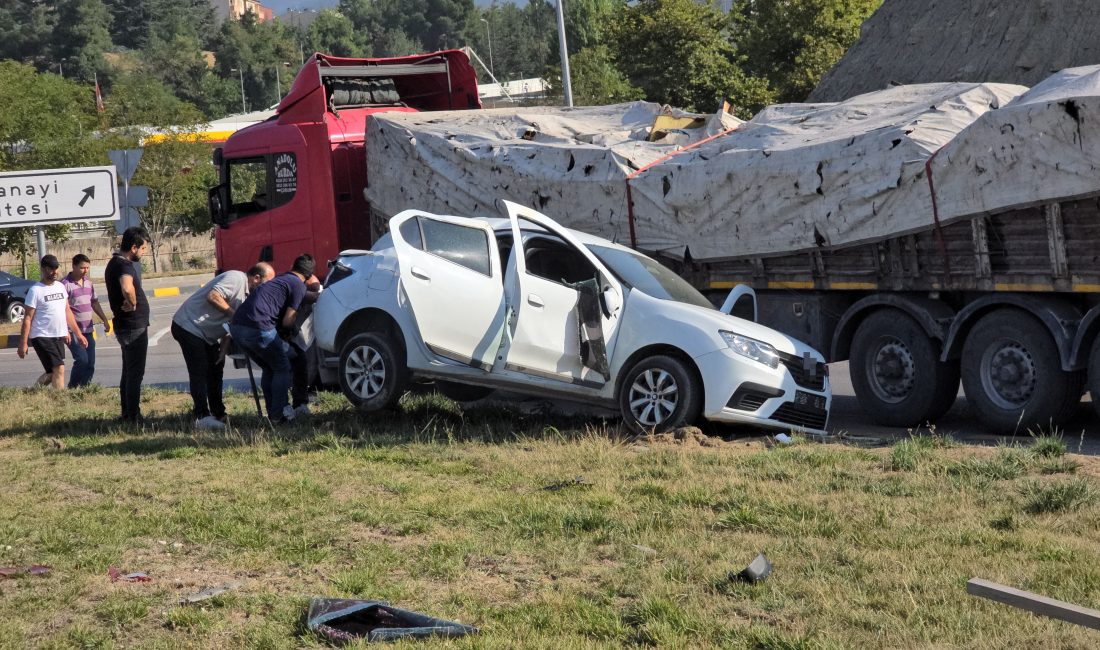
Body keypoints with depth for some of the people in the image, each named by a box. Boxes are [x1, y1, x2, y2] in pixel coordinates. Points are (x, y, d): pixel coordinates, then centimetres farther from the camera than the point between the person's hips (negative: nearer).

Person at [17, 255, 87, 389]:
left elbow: (67, 311, 20)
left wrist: (78, 333, 17)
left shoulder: (60, 286, 12)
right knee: (59, 369, -15)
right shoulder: (35, 290, -9)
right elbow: (28, 318, -9)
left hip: (58, 337, 7)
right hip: (42, 337, -7)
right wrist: (23, 343, -12)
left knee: (52, 373, 9)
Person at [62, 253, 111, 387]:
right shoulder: (66, 284, -11)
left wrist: (104, 319, 22)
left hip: (87, 330, 7)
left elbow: (94, 302, 25)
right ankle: (72, 388, -3)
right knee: (82, 360, -17)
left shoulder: (88, 282, 13)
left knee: (90, 363, 4)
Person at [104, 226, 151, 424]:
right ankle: (133, 417, 0)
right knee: (135, 373, -4)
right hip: (134, 326, -10)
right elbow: (127, 288, -43)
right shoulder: (124, 266, -23)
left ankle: (127, 414, 24)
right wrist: (132, 303, -25)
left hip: (125, 326, 10)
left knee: (129, 372, 17)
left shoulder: (115, 263, 9)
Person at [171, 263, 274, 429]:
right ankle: (202, 416, -13)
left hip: (206, 333, 10)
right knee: (199, 371, -12)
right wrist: (235, 314, -24)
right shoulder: (236, 278, -19)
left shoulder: (247, 293, 12)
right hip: (189, 326, -10)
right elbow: (213, 297, -32)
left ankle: (218, 414, 19)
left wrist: (224, 347, 3)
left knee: (214, 370, 12)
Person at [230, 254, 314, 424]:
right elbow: (287, 321, -3)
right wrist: (291, 329, 18)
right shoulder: (298, 286, 2)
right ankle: (279, 415, 8)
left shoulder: (279, 279, 27)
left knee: (269, 369, 23)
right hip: (258, 329, -8)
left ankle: (272, 413, 24)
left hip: (236, 326, 8)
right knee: (282, 368, 10)